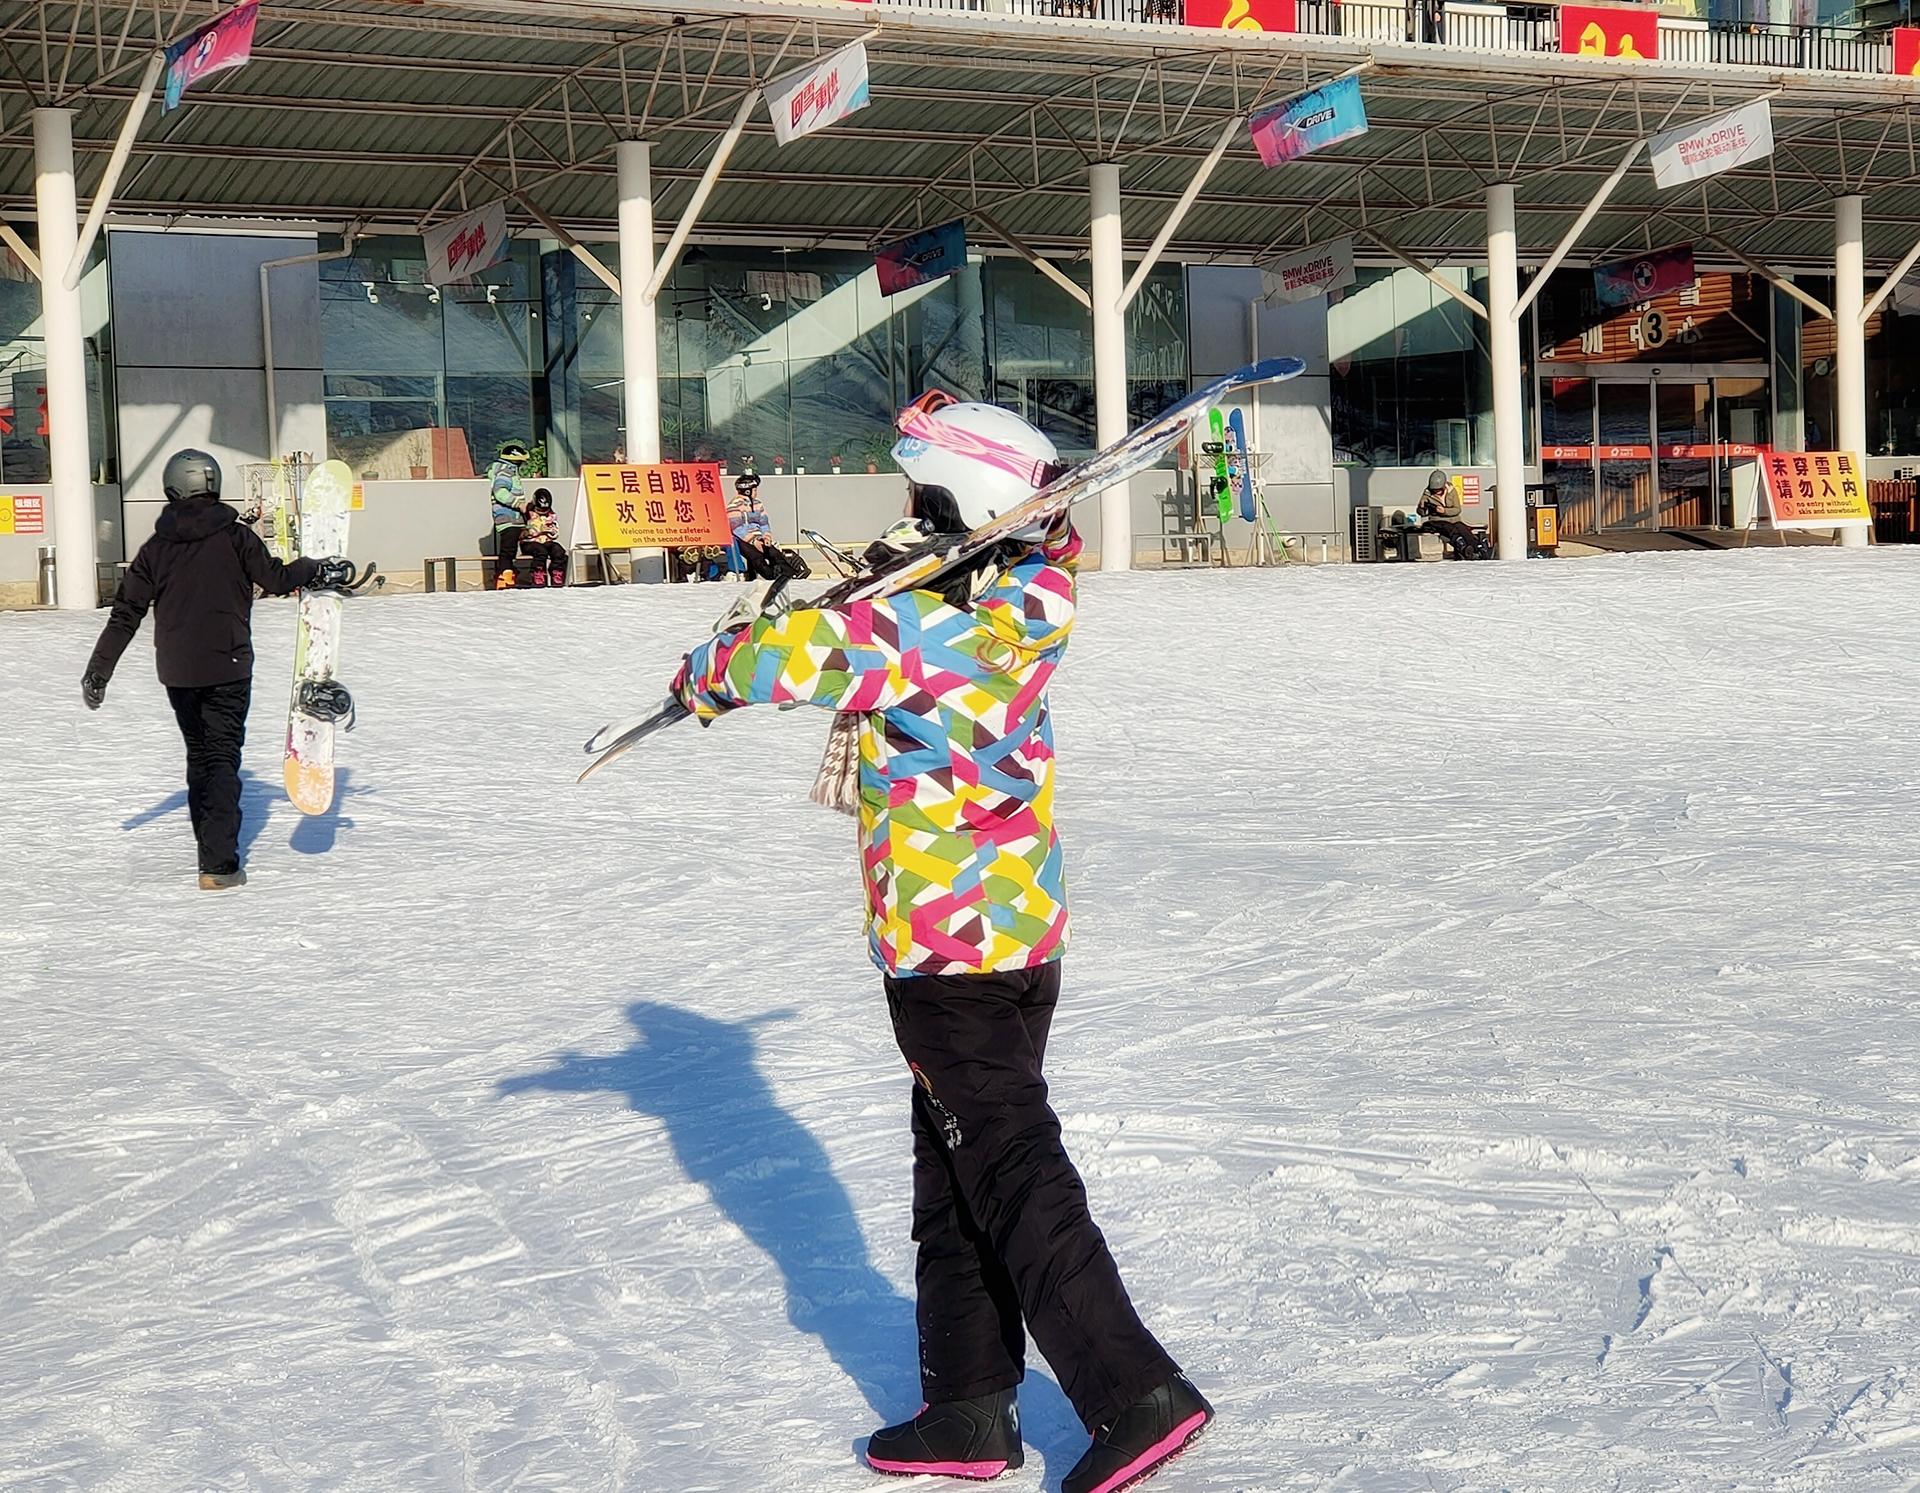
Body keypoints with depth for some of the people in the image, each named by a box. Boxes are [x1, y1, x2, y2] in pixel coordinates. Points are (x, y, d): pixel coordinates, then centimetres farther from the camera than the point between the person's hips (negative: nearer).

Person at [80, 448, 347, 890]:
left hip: (177, 673, 3)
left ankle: (211, 849, 26)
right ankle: (219, 863, -15)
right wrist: (322, 570, 5)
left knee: (198, 755, 19)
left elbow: (125, 613, 5)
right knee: (223, 758, -2)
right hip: (228, 669, -3)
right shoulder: (234, 537, -5)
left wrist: (98, 671, 11)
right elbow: (275, 579, -8)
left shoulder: (156, 548, 4)